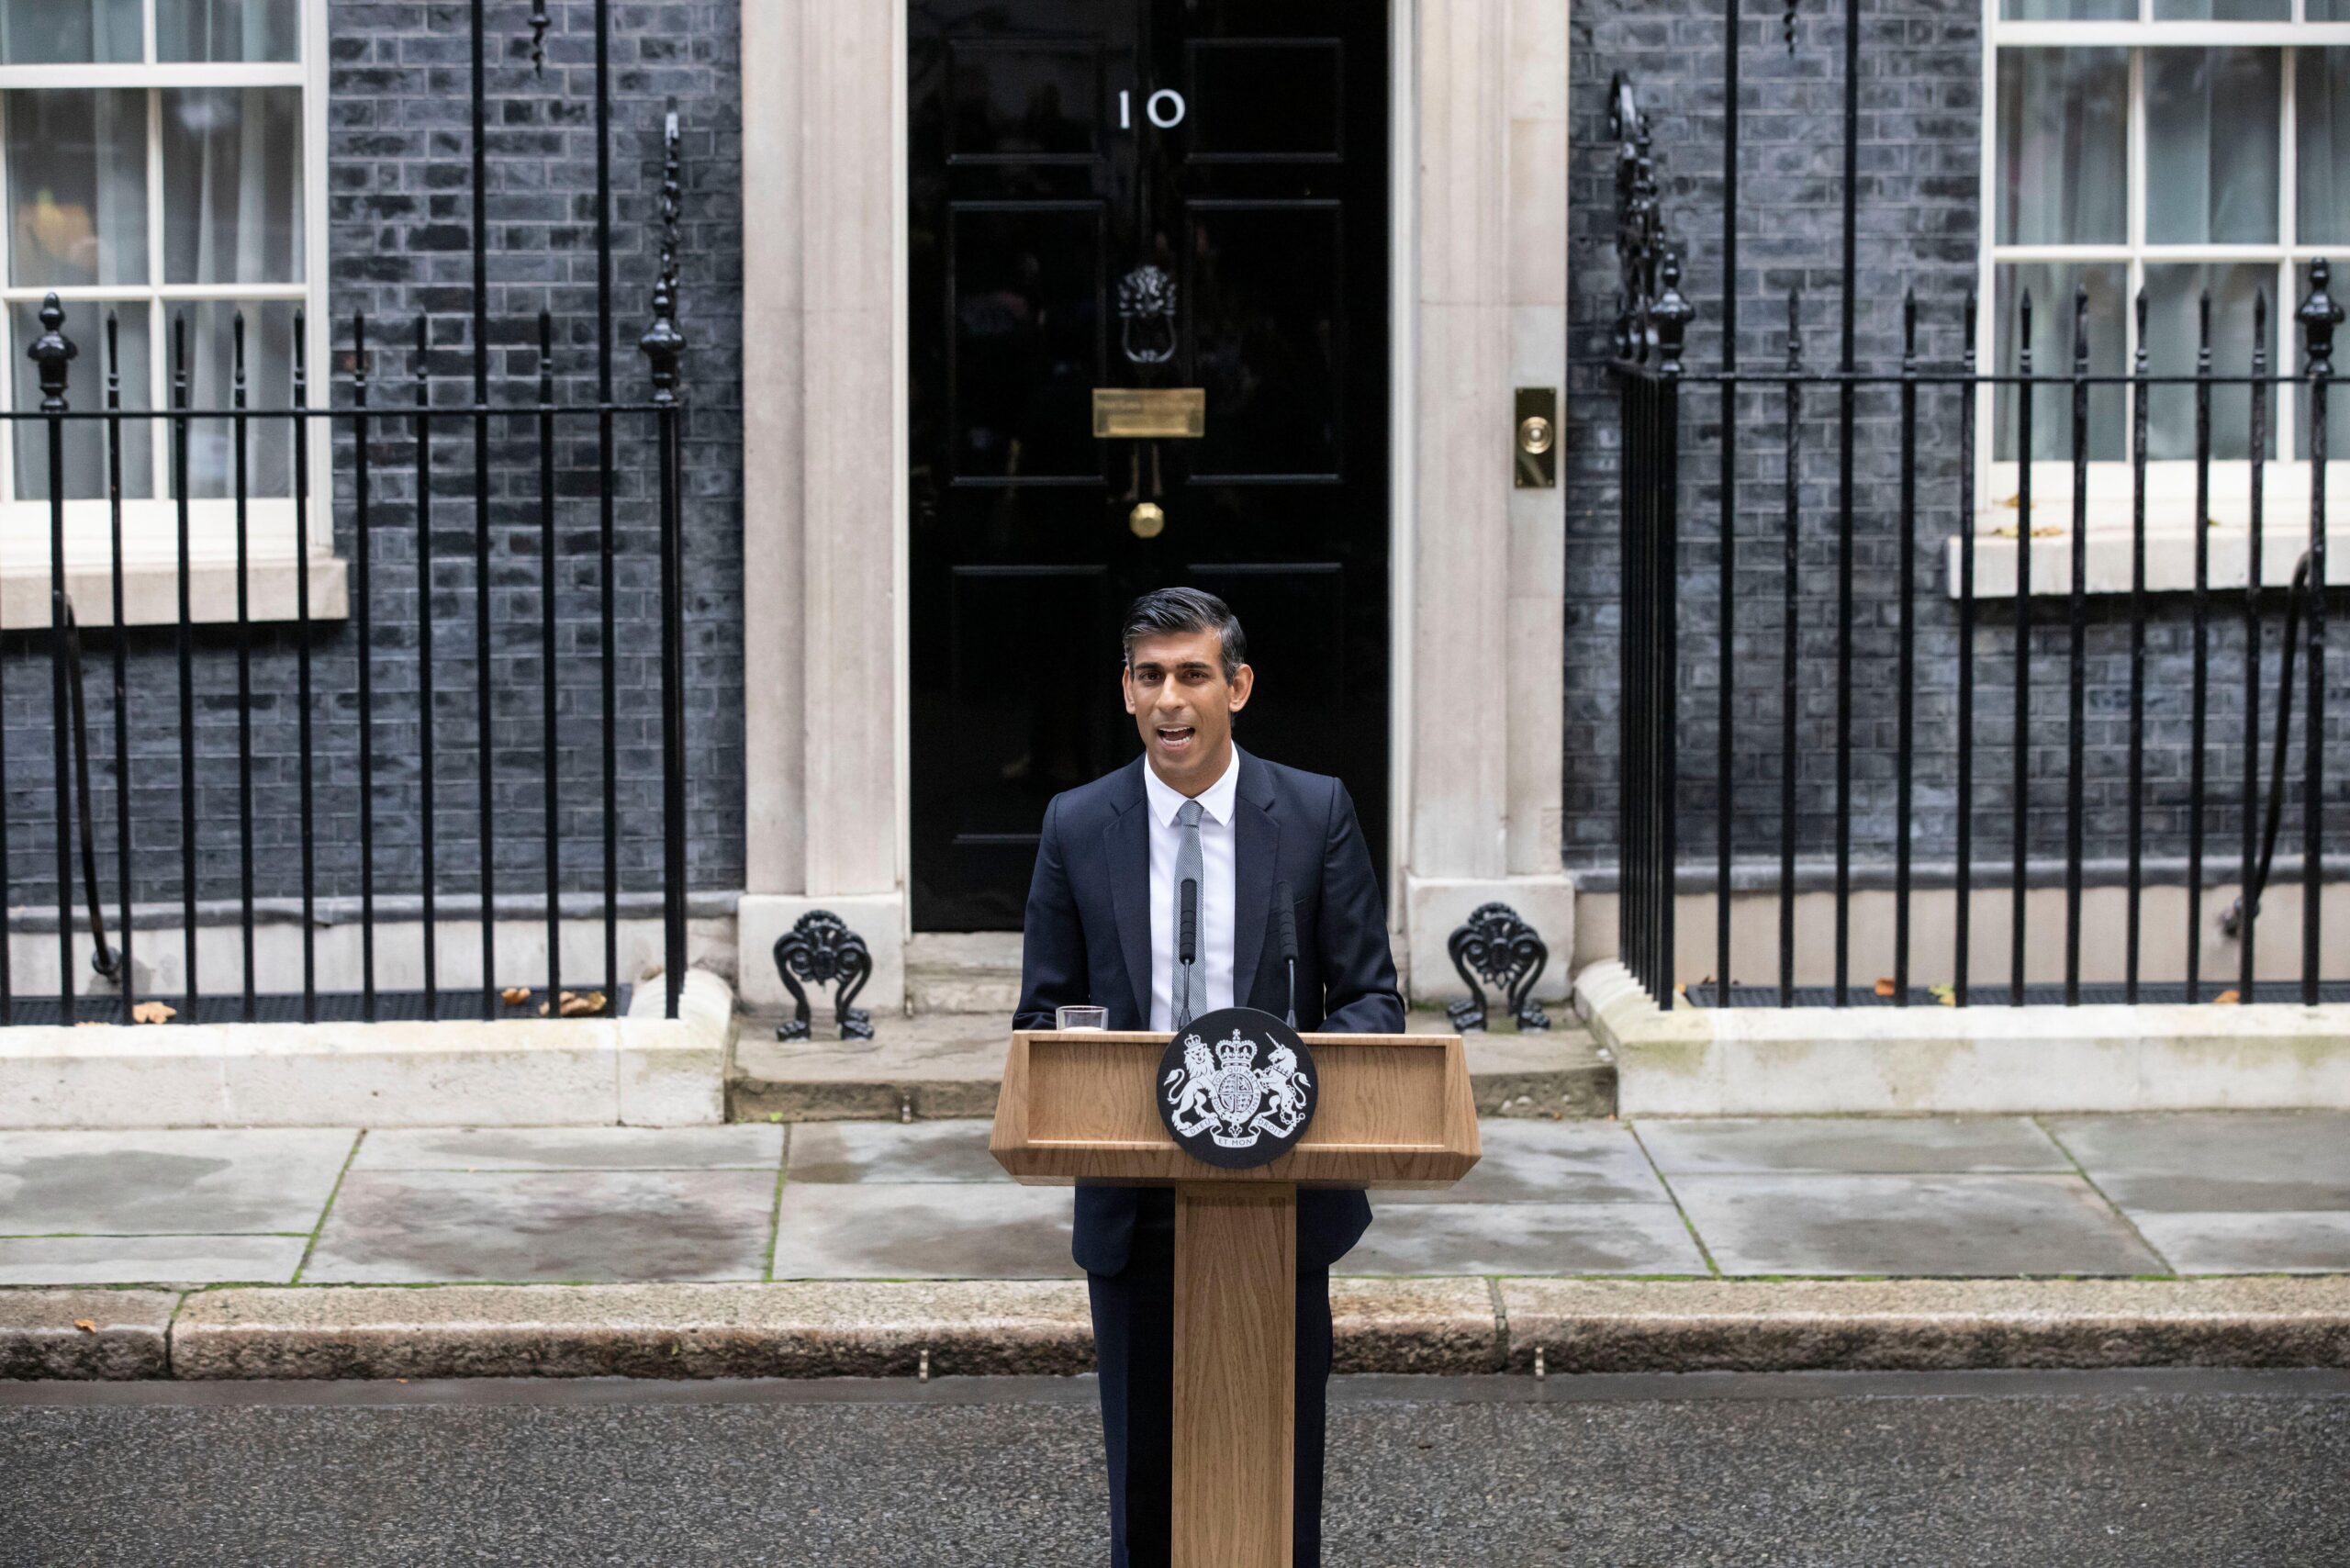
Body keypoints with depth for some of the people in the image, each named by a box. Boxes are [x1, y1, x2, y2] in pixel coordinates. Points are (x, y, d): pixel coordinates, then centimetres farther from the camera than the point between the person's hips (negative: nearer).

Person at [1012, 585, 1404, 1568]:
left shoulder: (1317, 813, -1)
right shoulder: (1077, 827, 2)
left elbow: (1372, 998, 0)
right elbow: (1043, 1019, 5)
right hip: (1133, 1209, 1)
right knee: (1143, 1479, 9)